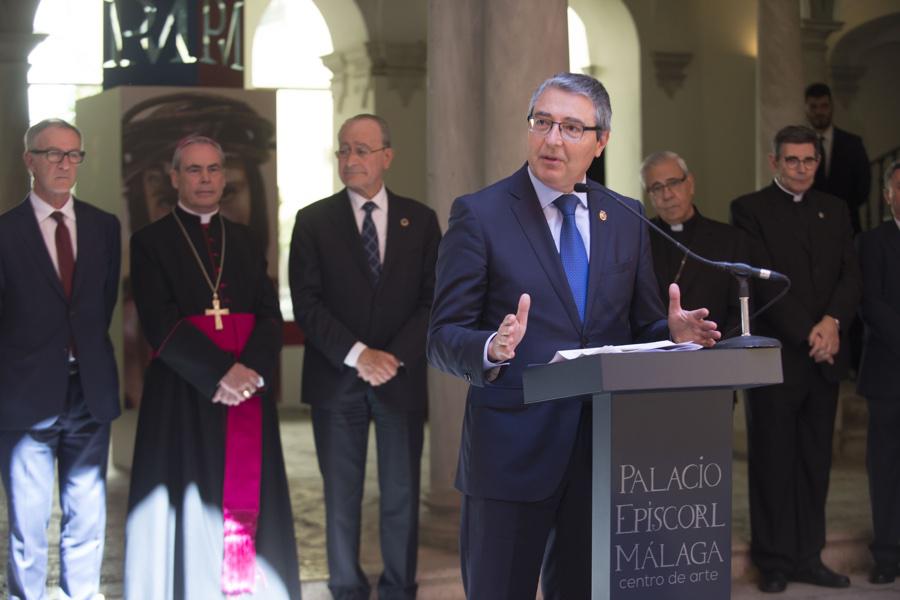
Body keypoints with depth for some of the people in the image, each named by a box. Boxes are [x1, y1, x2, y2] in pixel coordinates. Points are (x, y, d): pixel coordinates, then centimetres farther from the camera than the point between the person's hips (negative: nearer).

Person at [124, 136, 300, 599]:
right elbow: (161, 324, -8)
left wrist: (250, 370, -12)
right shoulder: (150, 242, 2)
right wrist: (220, 373, -16)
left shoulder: (244, 240, 15)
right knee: (188, 505, -2)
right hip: (183, 394, -3)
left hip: (249, 390, 3)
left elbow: (271, 316, 6)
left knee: (249, 500, 1)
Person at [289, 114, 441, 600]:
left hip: (402, 377, 1)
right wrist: (358, 355, -14)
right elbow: (306, 303, -4)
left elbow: (434, 300, 2)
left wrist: (395, 356, -11)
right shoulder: (313, 221, 3)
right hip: (336, 379, -1)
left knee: (401, 495, 4)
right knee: (341, 496, 4)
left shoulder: (420, 220, 7)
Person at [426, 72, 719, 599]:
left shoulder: (626, 218, 11)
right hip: (512, 452, -4)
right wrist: (492, 350, -28)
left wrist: (675, 333, -8)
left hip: (604, 451, 4)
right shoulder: (479, 214, -3)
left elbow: (641, 326, 15)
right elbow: (444, 337, -6)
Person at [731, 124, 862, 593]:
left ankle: (808, 557, 15)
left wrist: (832, 321, -12)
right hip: (775, 355, -4)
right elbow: (764, 282, -10)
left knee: (815, 462, 7)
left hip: (824, 356, 4)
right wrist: (807, 334, -14)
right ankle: (773, 561, 10)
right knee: (773, 462, 2)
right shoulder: (750, 210, -2)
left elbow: (850, 275, 6)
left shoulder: (834, 211, 14)